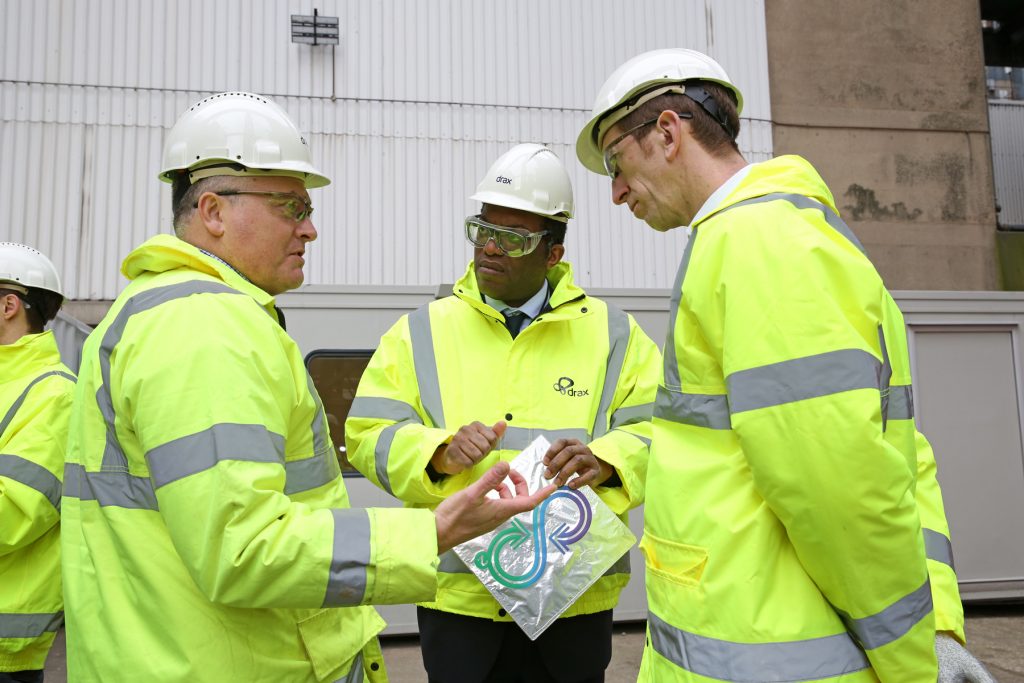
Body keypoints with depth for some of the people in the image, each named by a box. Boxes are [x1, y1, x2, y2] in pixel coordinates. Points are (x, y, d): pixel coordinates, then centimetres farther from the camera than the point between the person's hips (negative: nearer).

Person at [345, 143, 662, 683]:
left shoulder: (610, 332, 5)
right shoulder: (422, 331, 5)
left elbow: (657, 427, 0)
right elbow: (369, 433, 0)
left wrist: (604, 461, -19)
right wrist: (439, 452, -18)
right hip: (457, 595, 0)